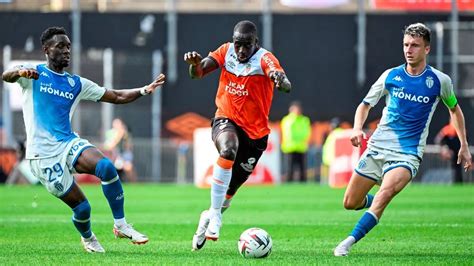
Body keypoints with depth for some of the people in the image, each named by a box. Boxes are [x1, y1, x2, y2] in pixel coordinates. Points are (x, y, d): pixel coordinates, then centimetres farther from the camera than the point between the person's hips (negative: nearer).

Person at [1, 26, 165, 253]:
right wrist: (20, 72, -45)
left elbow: (117, 97, 16)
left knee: (106, 167, -27)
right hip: (43, 155, -4)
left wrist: (144, 90, -2)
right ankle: (87, 238, 25)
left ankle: (120, 225, -15)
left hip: (69, 143, 4)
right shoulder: (33, 74, 1)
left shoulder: (76, 84, 15)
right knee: (81, 206, -9)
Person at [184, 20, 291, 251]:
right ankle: (215, 214, -29)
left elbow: (286, 85, -34)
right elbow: (197, 73, -7)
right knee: (228, 149, -35)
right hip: (226, 120, 0)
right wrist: (195, 63, -31)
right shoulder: (226, 51, -5)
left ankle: (211, 216, 39)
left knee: (230, 189, 7)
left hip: (255, 131, 0)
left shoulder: (264, 59, -17)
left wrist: (280, 79, -59)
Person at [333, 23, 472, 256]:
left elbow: (454, 109, 18)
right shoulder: (390, 76, 2)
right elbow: (365, 105, 11)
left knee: (386, 190, -32)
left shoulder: (439, 81, 0)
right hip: (377, 147, 3)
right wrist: (357, 128, -10)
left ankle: (349, 242, -33)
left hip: (407, 154, -3)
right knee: (350, 203, 3)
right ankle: (378, 203, 38)